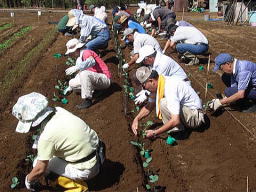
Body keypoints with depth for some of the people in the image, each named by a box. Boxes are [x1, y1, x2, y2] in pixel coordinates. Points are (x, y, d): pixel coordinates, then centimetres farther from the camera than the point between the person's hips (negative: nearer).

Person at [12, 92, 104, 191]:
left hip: (86, 170, -8)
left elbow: (40, 170, -14)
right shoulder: (58, 110, -5)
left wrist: (28, 180, 7)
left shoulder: (47, 136, -26)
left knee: (39, 163, 0)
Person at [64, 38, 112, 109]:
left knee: (84, 73, -34)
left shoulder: (86, 52, -13)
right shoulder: (79, 59, 14)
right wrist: (70, 87, 33)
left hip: (105, 79, -9)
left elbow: (92, 61, -38)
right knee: (72, 83, 2)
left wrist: (76, 68, -44)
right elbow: (79, 74, 27)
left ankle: (87, 100, -27)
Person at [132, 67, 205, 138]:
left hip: (195, 116, -10)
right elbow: (149, 107, 11)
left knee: (164, 103, -27)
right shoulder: (158, 85, -2)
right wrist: (136, 119, -4)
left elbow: (175, 121, -35)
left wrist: (155, 133, -27)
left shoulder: (170, 88, -30)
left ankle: (176, 131, -11)